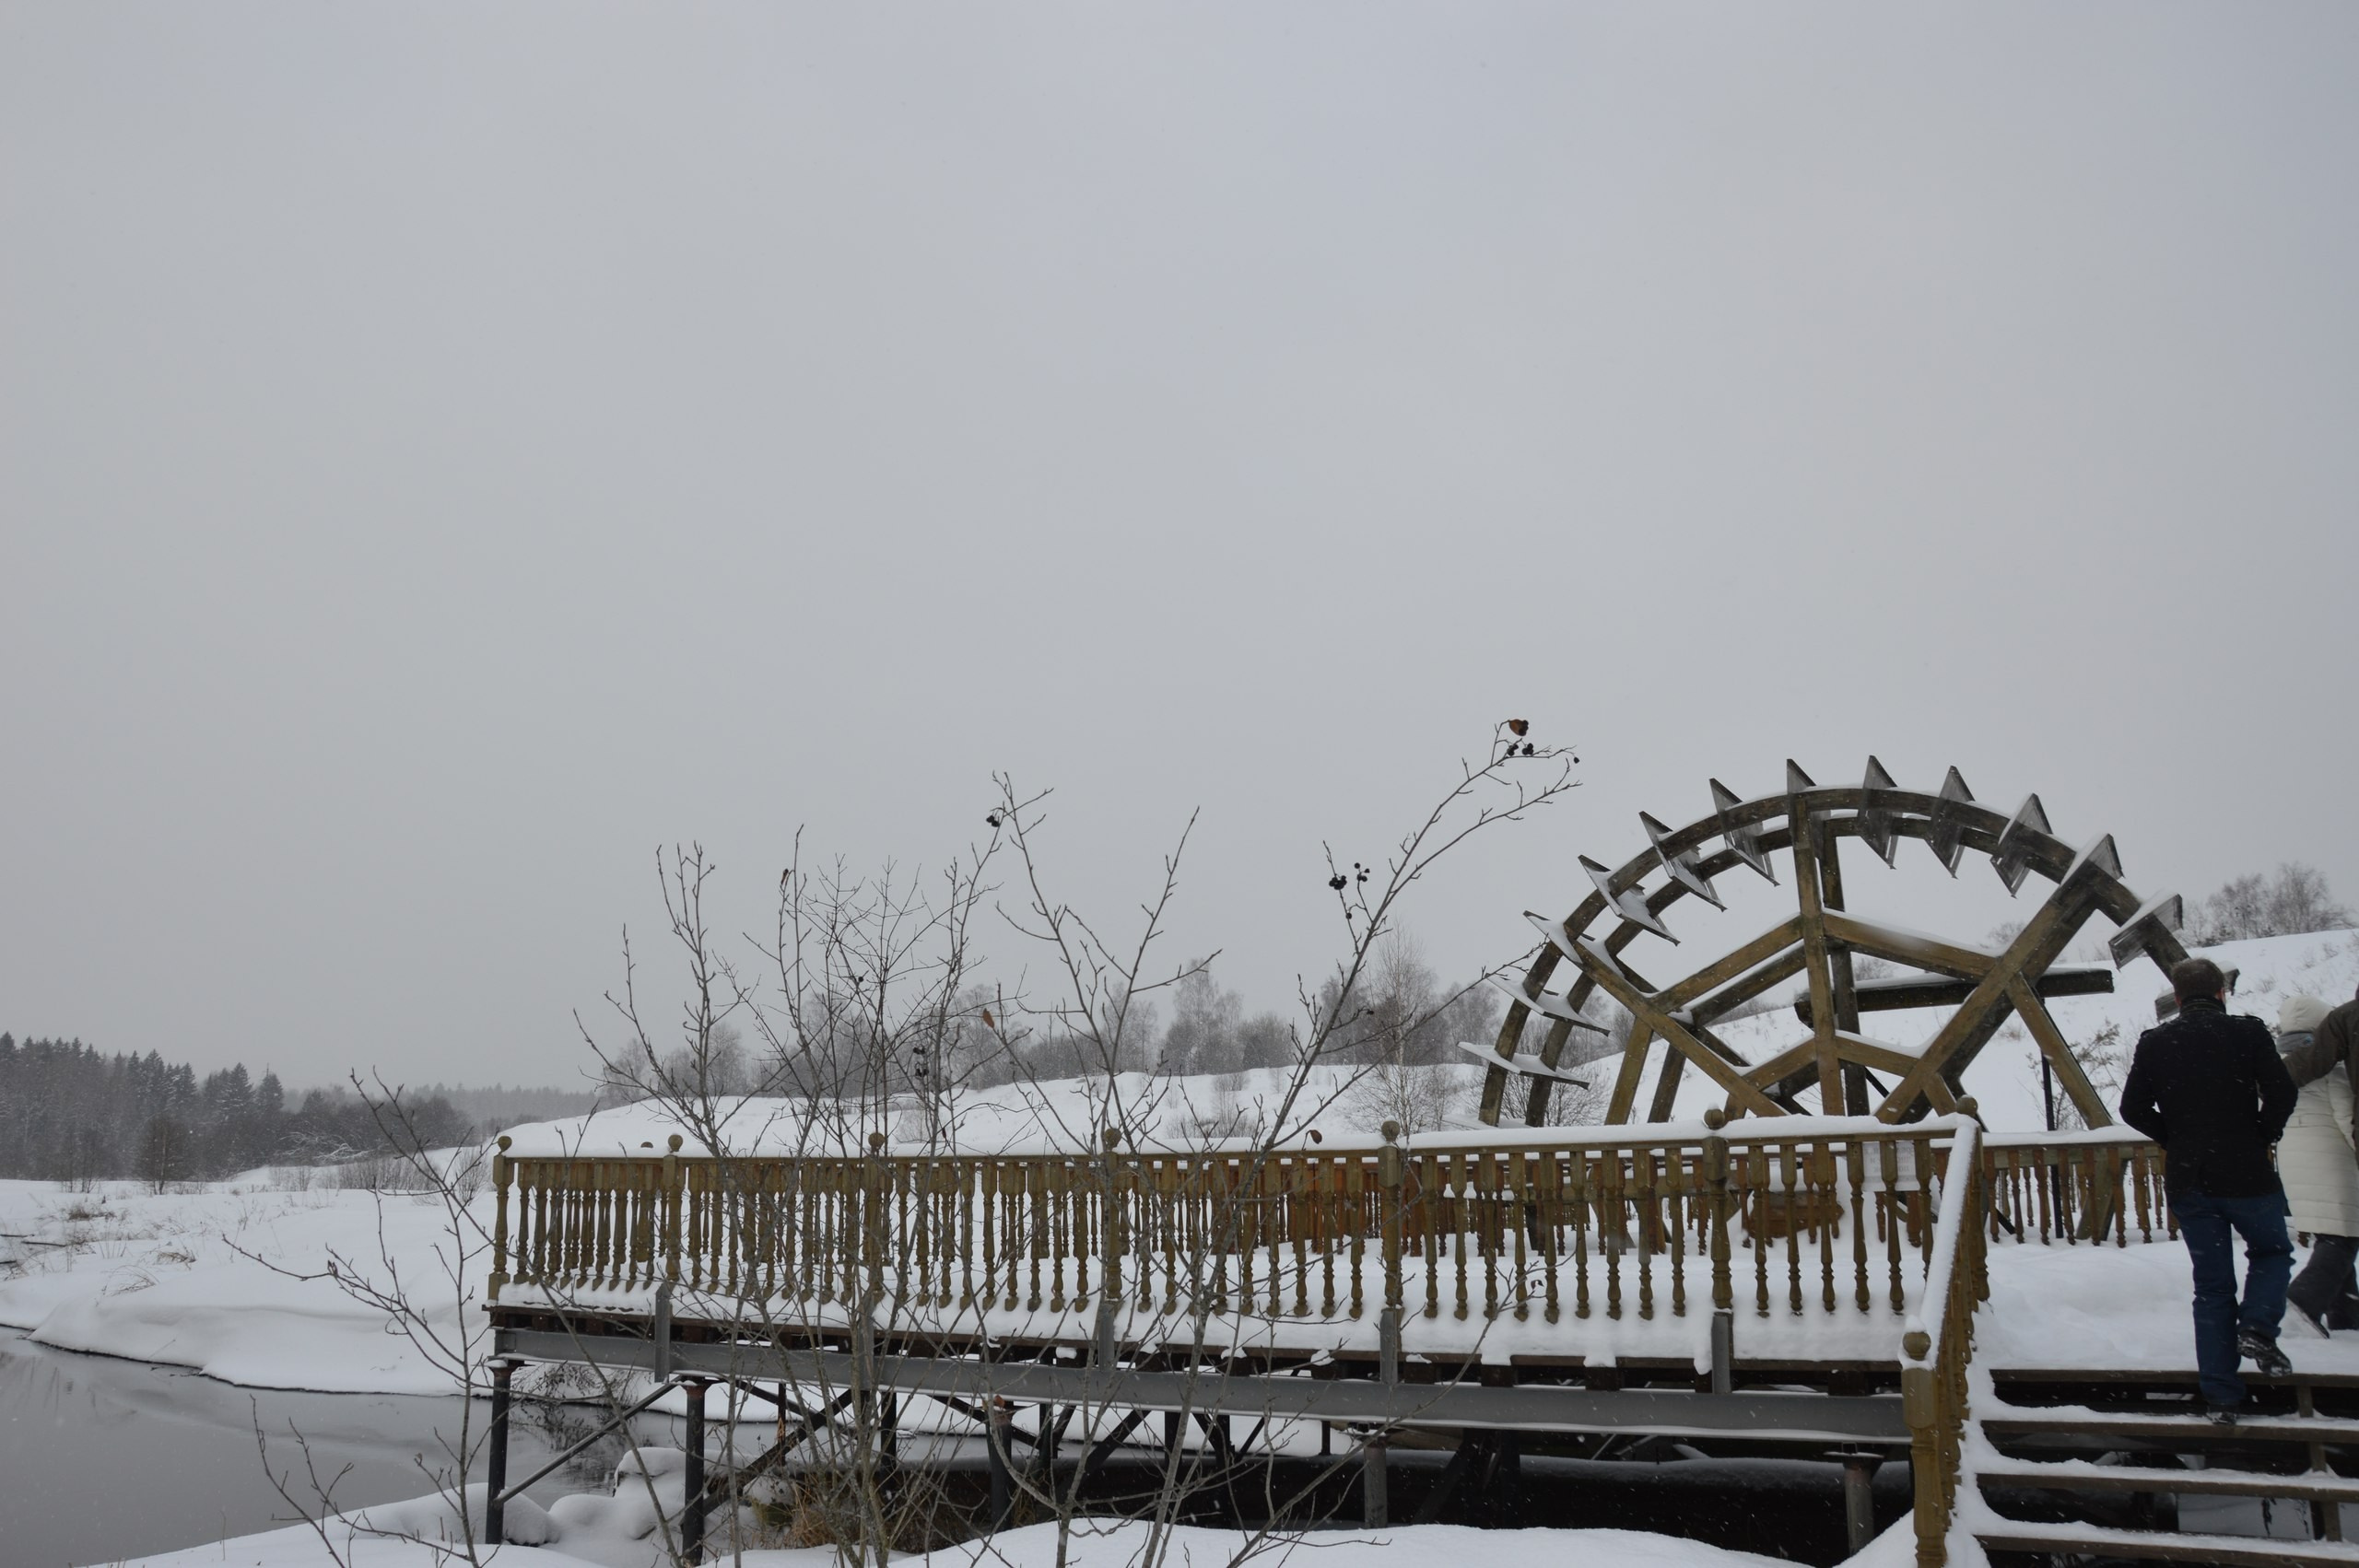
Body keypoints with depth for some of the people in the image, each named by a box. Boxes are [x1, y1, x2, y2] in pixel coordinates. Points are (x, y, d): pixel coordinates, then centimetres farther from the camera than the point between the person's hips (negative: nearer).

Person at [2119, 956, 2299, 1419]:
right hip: (2246, 1174, -3)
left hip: (2186, 1181, 3)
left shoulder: (2154, 1042, 1)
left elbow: (2133, 1109, 1)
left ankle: (2220, 1397, 9)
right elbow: (2283, 1095, -12)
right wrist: (2261, 1138, 4)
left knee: (2211, 1285, 10)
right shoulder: (2249, 1033, -7)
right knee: (2271, 1251, 23)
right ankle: (2257, 1326, -3)